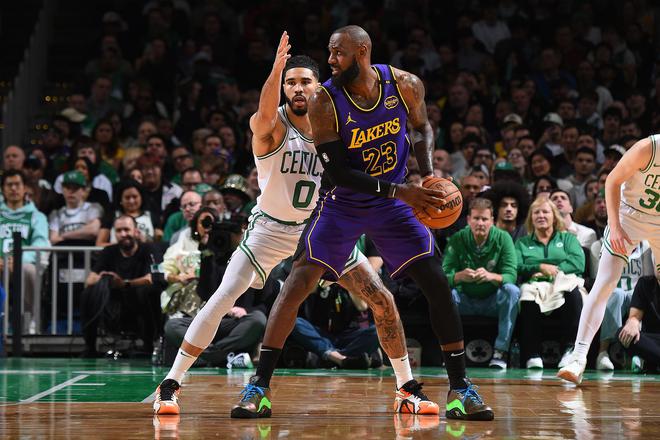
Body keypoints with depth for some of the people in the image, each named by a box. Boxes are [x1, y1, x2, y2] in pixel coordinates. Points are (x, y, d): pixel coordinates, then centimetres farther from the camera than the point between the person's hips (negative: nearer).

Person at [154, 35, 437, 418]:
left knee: (382, 300, -1)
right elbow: (265, 116, -45)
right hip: (271, 229, -4)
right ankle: (171, 385, -8)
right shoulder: (271, 125, -18)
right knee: (222, 300, -18)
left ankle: (408, 388, 13)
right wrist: (277, 67, -63)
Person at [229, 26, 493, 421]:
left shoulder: (406, 85, -13)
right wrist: (398, 191, -28)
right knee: (298, 282, -12)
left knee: (437, 282, -5)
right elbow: (337, 172, -21)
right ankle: (259, 386, -6)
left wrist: (429, 173, -10)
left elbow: (422, 128, 9)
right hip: (342, 203, -2)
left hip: (393, 201, 2)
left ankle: (460, 386, 6)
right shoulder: (325, 102, -20)